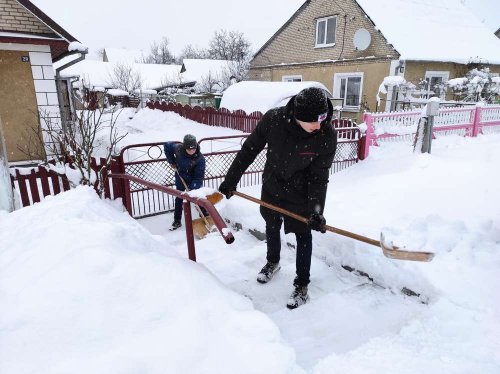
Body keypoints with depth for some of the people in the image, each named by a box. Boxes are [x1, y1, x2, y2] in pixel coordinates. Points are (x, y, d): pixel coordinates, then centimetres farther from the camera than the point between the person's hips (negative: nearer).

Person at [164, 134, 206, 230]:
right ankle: (177, 221, 24)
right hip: (180, 178, 3)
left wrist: (193, 189, -36)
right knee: (178, 199, 11)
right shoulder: (177, 148, -25)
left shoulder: (200, 158, -31)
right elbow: (166, 146, -3)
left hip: (194, 180, -2)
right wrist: (171, 162, -4)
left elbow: (199, 176, -27)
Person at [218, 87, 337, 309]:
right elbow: (249, 150, -12)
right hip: (272, 186, 3)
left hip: (301, 194, -2)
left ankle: (302, 285, 28)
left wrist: (316, 210, -28)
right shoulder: (273, 119, -26)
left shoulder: (327, 136, -28)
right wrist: (230, 181, -7)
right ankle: (273, 262, 50)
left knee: (303, 236, 9)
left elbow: (319, 177, -19)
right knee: (271, 227, 22)